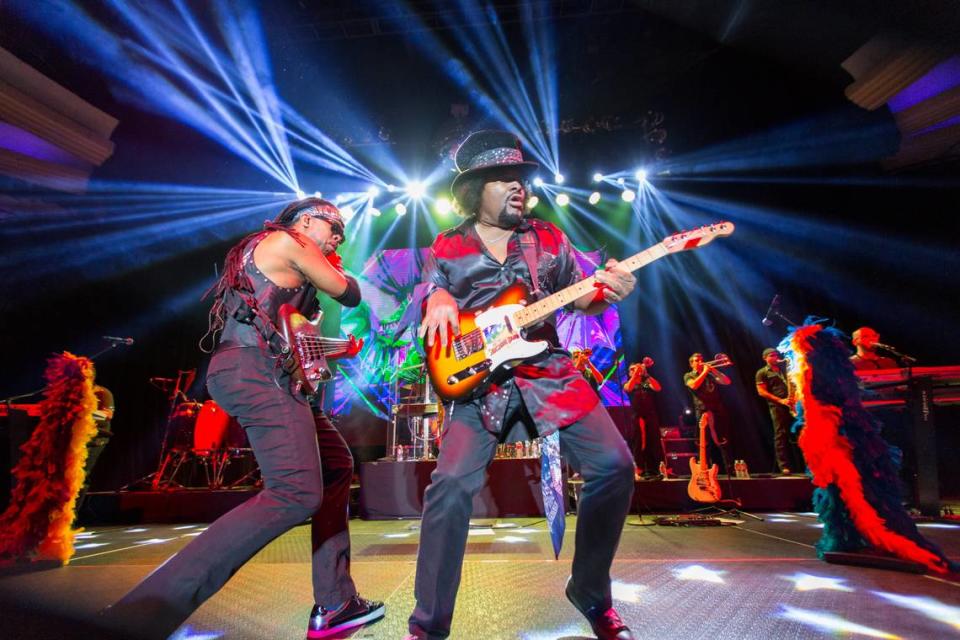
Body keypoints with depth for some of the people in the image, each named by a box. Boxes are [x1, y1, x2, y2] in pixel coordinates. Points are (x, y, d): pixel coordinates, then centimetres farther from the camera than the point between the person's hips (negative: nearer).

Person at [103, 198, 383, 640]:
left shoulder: (263, 251, 29)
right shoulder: (289, 242, -1)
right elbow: (350, 295, 3)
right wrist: (334, 270, 21)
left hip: (261, 373, 11)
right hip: (258, 372, -11)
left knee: (336, 467, 12)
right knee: (297, 495, -21)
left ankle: (334, 604, 12)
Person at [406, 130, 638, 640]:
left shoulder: (549, 238, 12)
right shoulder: (446, 248, 8)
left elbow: (578, 299, 13)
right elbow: (429, 295, 8)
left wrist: (605, 291, -9)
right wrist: (436, 300, -16)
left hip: (549, 371, 3)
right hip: (477, 380, -2)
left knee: (614, 465, -7)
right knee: (452, 484, -16)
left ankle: (590, 593, 17)